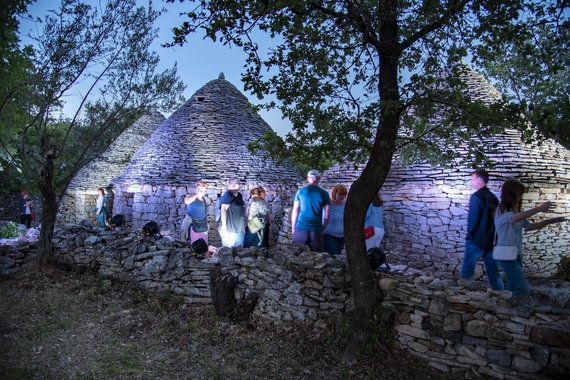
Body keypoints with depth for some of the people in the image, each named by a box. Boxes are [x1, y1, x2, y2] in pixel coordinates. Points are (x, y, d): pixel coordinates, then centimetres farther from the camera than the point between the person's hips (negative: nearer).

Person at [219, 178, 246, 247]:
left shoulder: (239, 195, 12)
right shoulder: (228, 195, -12)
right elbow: (223, 210, -21)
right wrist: (224, 226, -26)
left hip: (240, 230, 8)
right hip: (230, 230, -8)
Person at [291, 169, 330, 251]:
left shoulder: (300, 191, 3)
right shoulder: (324, 194, 3)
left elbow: (295, 211, 4)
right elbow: (326, 215, 4)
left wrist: (293, 227, 11)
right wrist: (323, 229, 14)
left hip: (301, 228, 0)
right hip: (316, 229, 0)